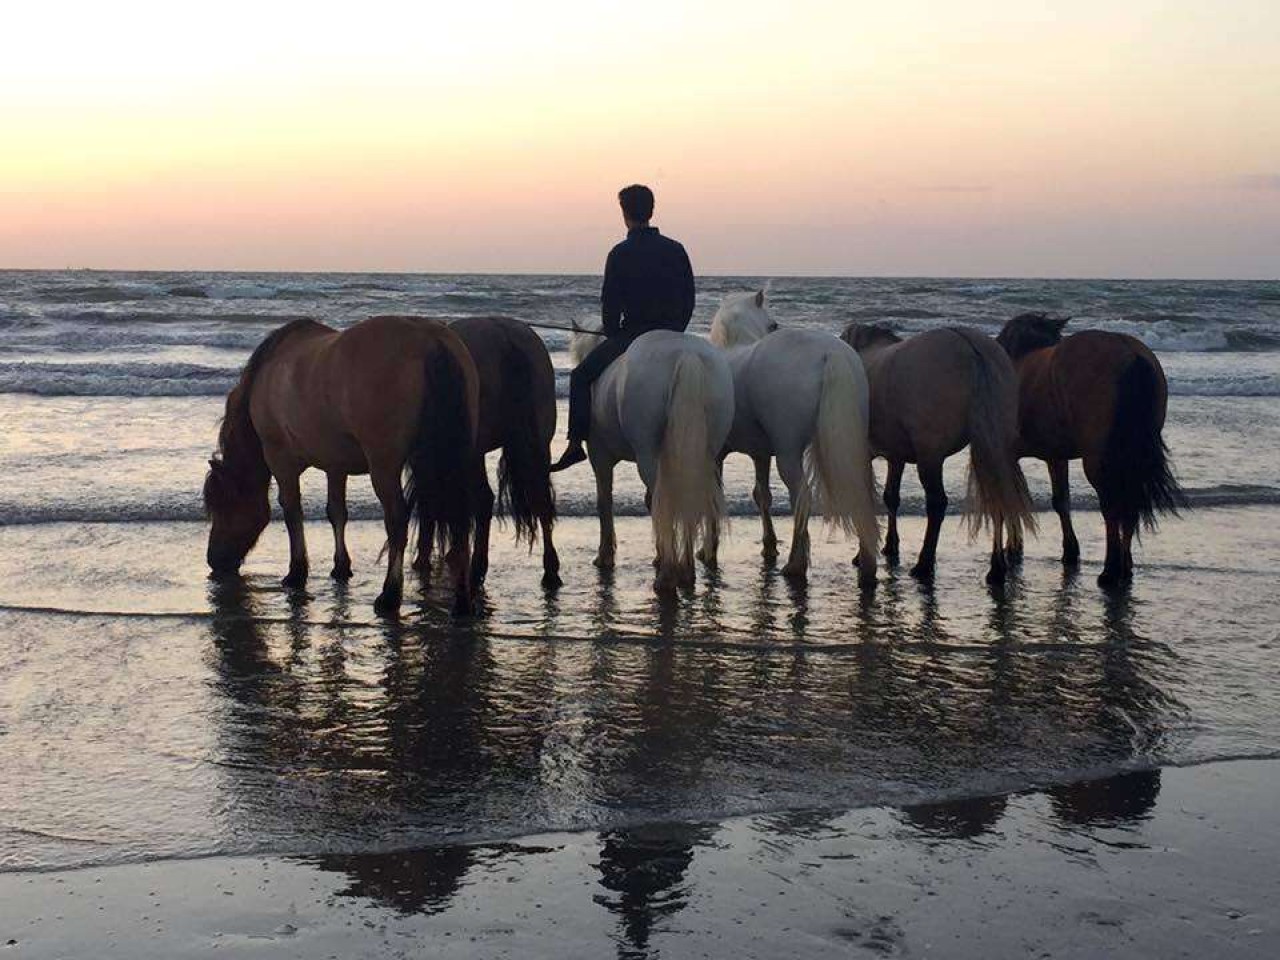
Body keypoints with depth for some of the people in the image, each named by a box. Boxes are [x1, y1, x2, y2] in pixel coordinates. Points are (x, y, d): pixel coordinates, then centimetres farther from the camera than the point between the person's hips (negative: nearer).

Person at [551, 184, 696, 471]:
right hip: (671, 335, 5)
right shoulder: (676, 250, 5)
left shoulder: (620, 254, -8)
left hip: (632, 334, -4)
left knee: (581, 376, 7)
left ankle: (576, 442, -4)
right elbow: (689, 299, 9)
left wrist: (611, 333, 9)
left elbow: (610, 302, -7)